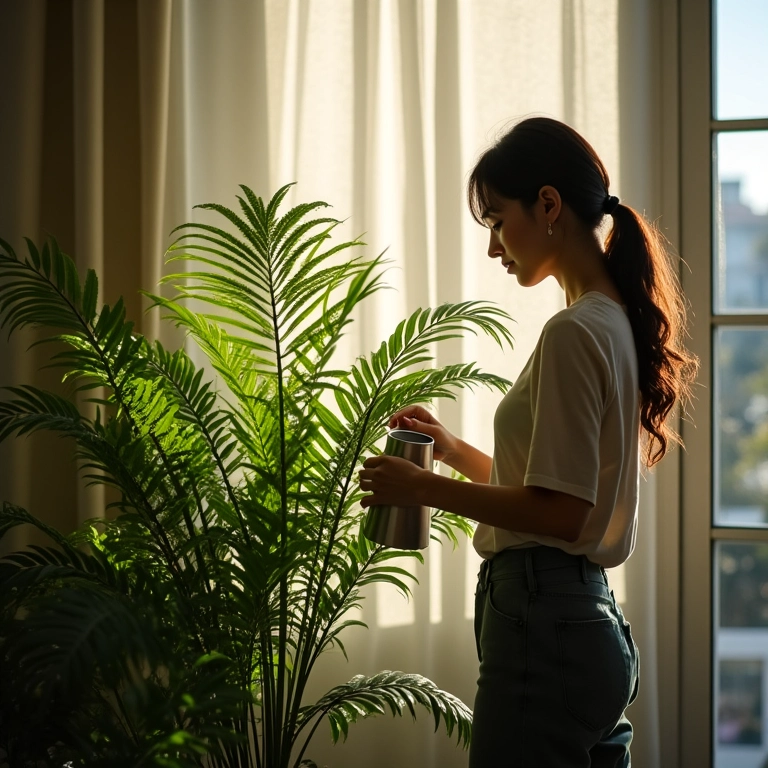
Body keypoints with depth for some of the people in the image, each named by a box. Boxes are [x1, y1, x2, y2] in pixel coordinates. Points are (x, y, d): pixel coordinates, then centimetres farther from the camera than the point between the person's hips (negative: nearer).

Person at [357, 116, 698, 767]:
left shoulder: (574, 333, -15)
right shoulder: (618, 323, 13)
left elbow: (562, 512, -19)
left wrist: (424, 488, -11)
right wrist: (457, 452, 13)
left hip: (544, 624, -10)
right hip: (592, 620, 10)